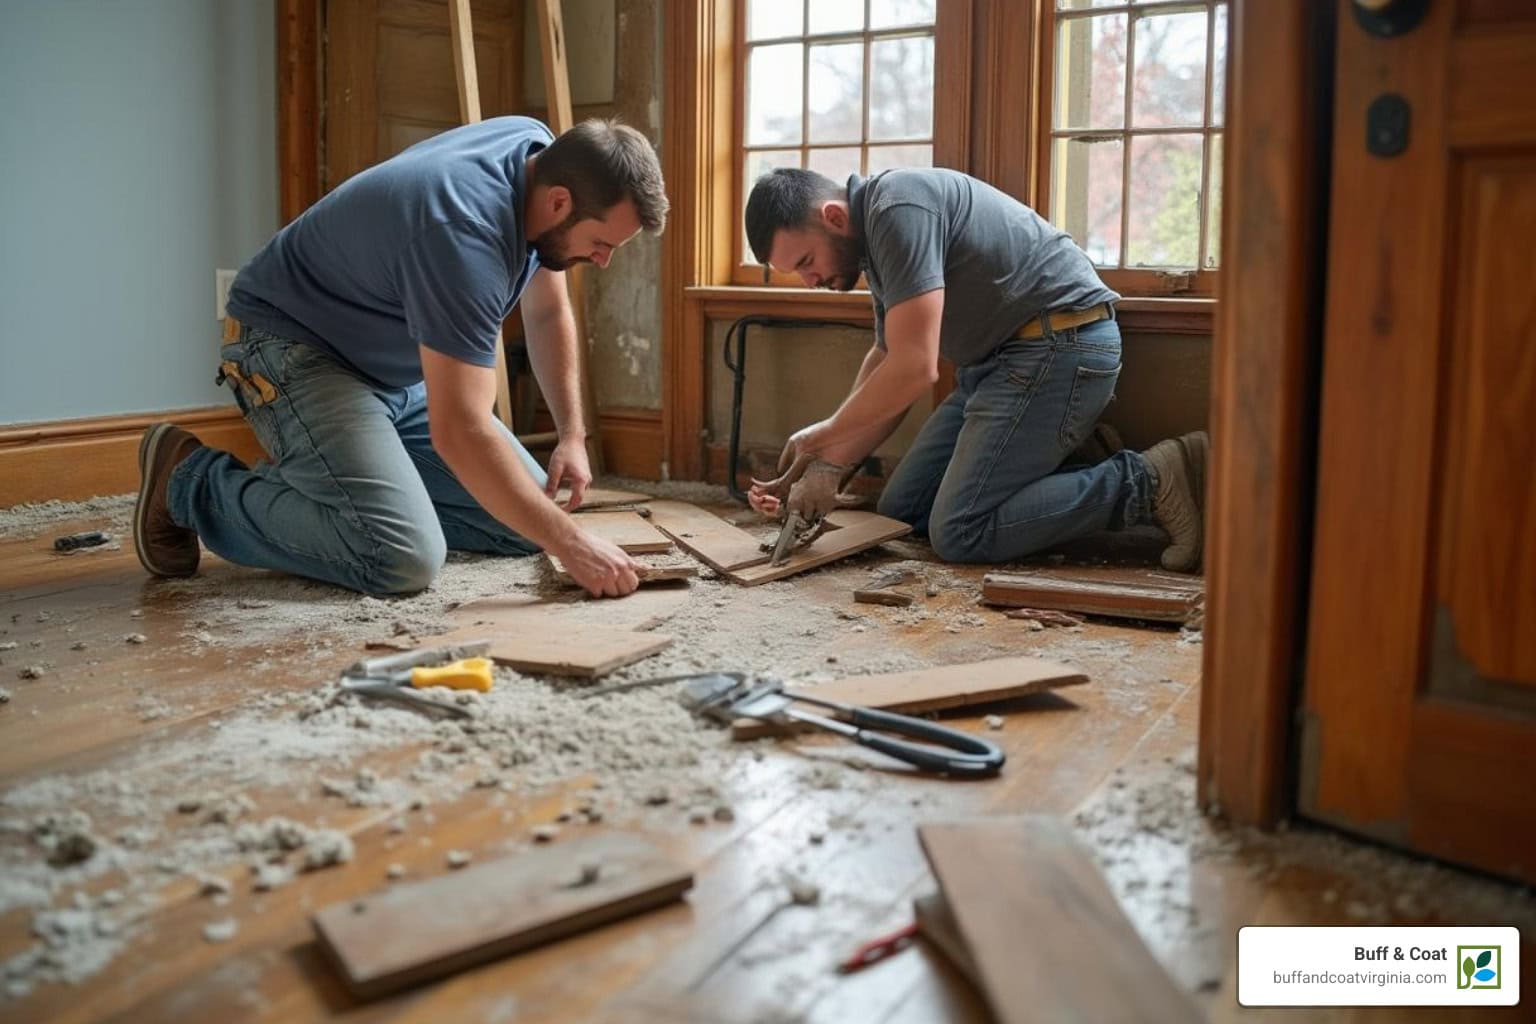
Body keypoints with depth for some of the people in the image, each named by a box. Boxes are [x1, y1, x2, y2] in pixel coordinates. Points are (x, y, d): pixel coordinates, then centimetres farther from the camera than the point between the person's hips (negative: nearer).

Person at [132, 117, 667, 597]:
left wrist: (573, 434, -1)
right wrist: (570, 544, -33)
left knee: (527, 521, -1)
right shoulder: (464, 234, -33)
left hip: (400, 370, 9)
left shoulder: (539, 148, -6)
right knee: (404, 558, -28)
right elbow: (458, 432, -37)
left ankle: (320, 480, 14)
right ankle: (192, 482, -5)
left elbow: (549, 311, 8)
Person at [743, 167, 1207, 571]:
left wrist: (821, 438, -10)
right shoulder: (876, 233, 13)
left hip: (1061, 342, -10)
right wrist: (828, 467, 7)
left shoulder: (898, 209, -19)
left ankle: (1148, 481, -9)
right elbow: (887, 369, 17)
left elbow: (913, 370, -24)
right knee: (901, 511, 9)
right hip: (1001, 359, 10)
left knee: (959, 534, -14)